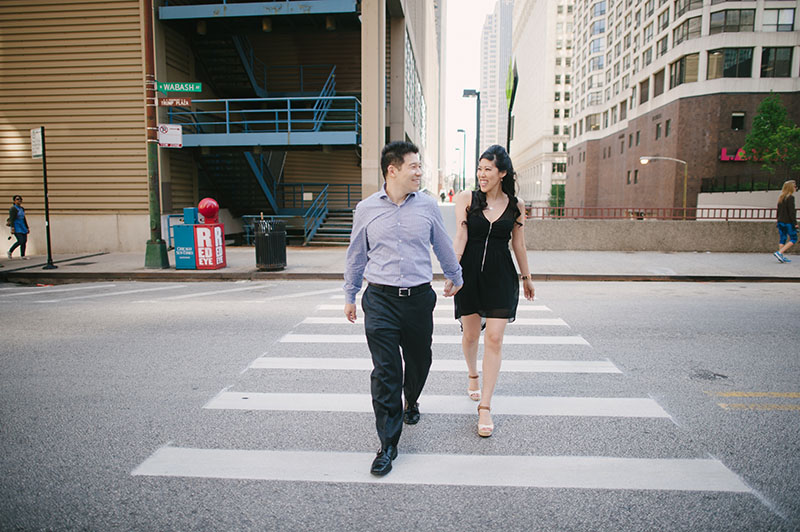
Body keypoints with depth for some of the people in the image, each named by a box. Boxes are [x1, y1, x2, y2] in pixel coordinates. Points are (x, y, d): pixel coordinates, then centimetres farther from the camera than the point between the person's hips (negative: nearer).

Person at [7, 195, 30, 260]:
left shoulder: (22, 208, 15)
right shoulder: (13, 208, -9)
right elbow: (11, 218, -16)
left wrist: (27, 228, 18)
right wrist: (12, 228, -25)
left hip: (22, 226, 8)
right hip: (16, 227, -8)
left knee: (24, 241, -1)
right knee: (20, 241, -16)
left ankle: (22, 256, 2)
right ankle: (10, 252, 4)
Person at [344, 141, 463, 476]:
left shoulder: (427, 206, 2)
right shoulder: (366, 209, 1)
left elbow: (443, 247, 17)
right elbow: (356, 256, 12)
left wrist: (455, 278, 28)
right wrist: (350, 296, 16)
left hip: (419, 298, 2)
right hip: (380, 300, -1)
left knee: (419, 360, 15)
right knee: (385, 372, -4)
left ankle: (411, 401, 50)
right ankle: (388, 445, 9)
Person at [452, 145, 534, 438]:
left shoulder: (516, 206, 3)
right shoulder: (467, 198, 0)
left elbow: (519, 244, 12)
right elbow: (460, 236, -8)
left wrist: (526, 277, 19)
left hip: (501, 276, 0)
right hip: (470, 273, 0)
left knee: (494, 339, -5)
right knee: (470, 334, 11)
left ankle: (485, 407, 3)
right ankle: (472, 375, 44)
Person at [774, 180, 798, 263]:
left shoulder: (781, 198, 11)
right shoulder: (790, 197, -13)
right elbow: (791, 212, -16)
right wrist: (795, 223, -13)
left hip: (781, 222, 8)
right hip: (788, 222, -8)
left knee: (782, 239, 10)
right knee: (793, 239, 0)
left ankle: (781, 257, 8)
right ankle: (779, 253, -11)